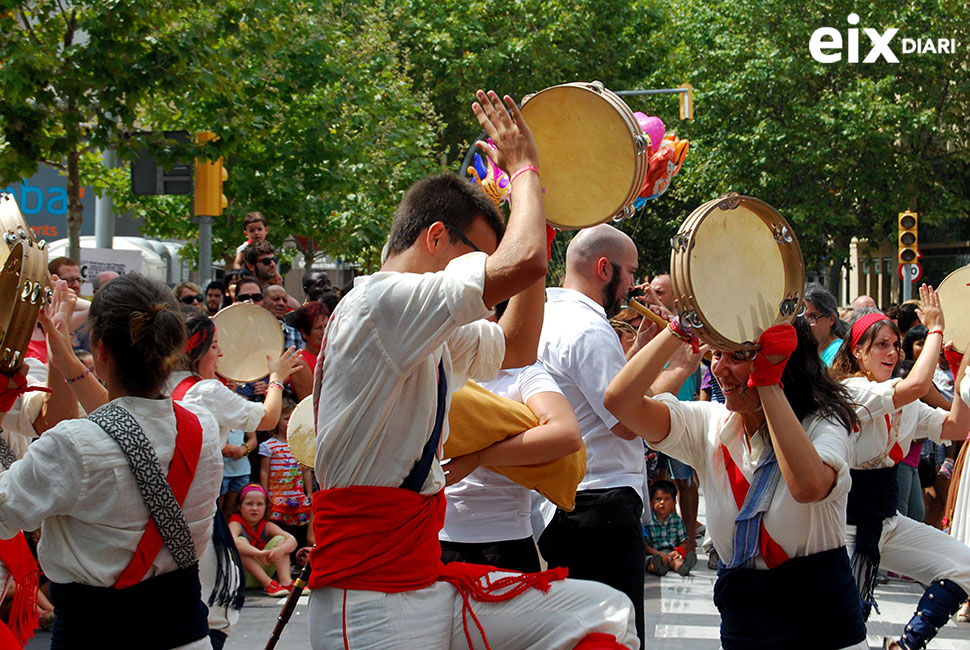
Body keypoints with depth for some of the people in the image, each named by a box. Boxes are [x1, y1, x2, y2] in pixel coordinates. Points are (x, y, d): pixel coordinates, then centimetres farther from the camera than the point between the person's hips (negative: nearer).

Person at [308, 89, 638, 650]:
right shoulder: (380, 300, -12)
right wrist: (524, 168, -3)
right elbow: (522, 264, -22)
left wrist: (536, 219, 28)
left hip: (429, 578, 10)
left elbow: (516, 348, 35)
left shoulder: (436, 336, 18)